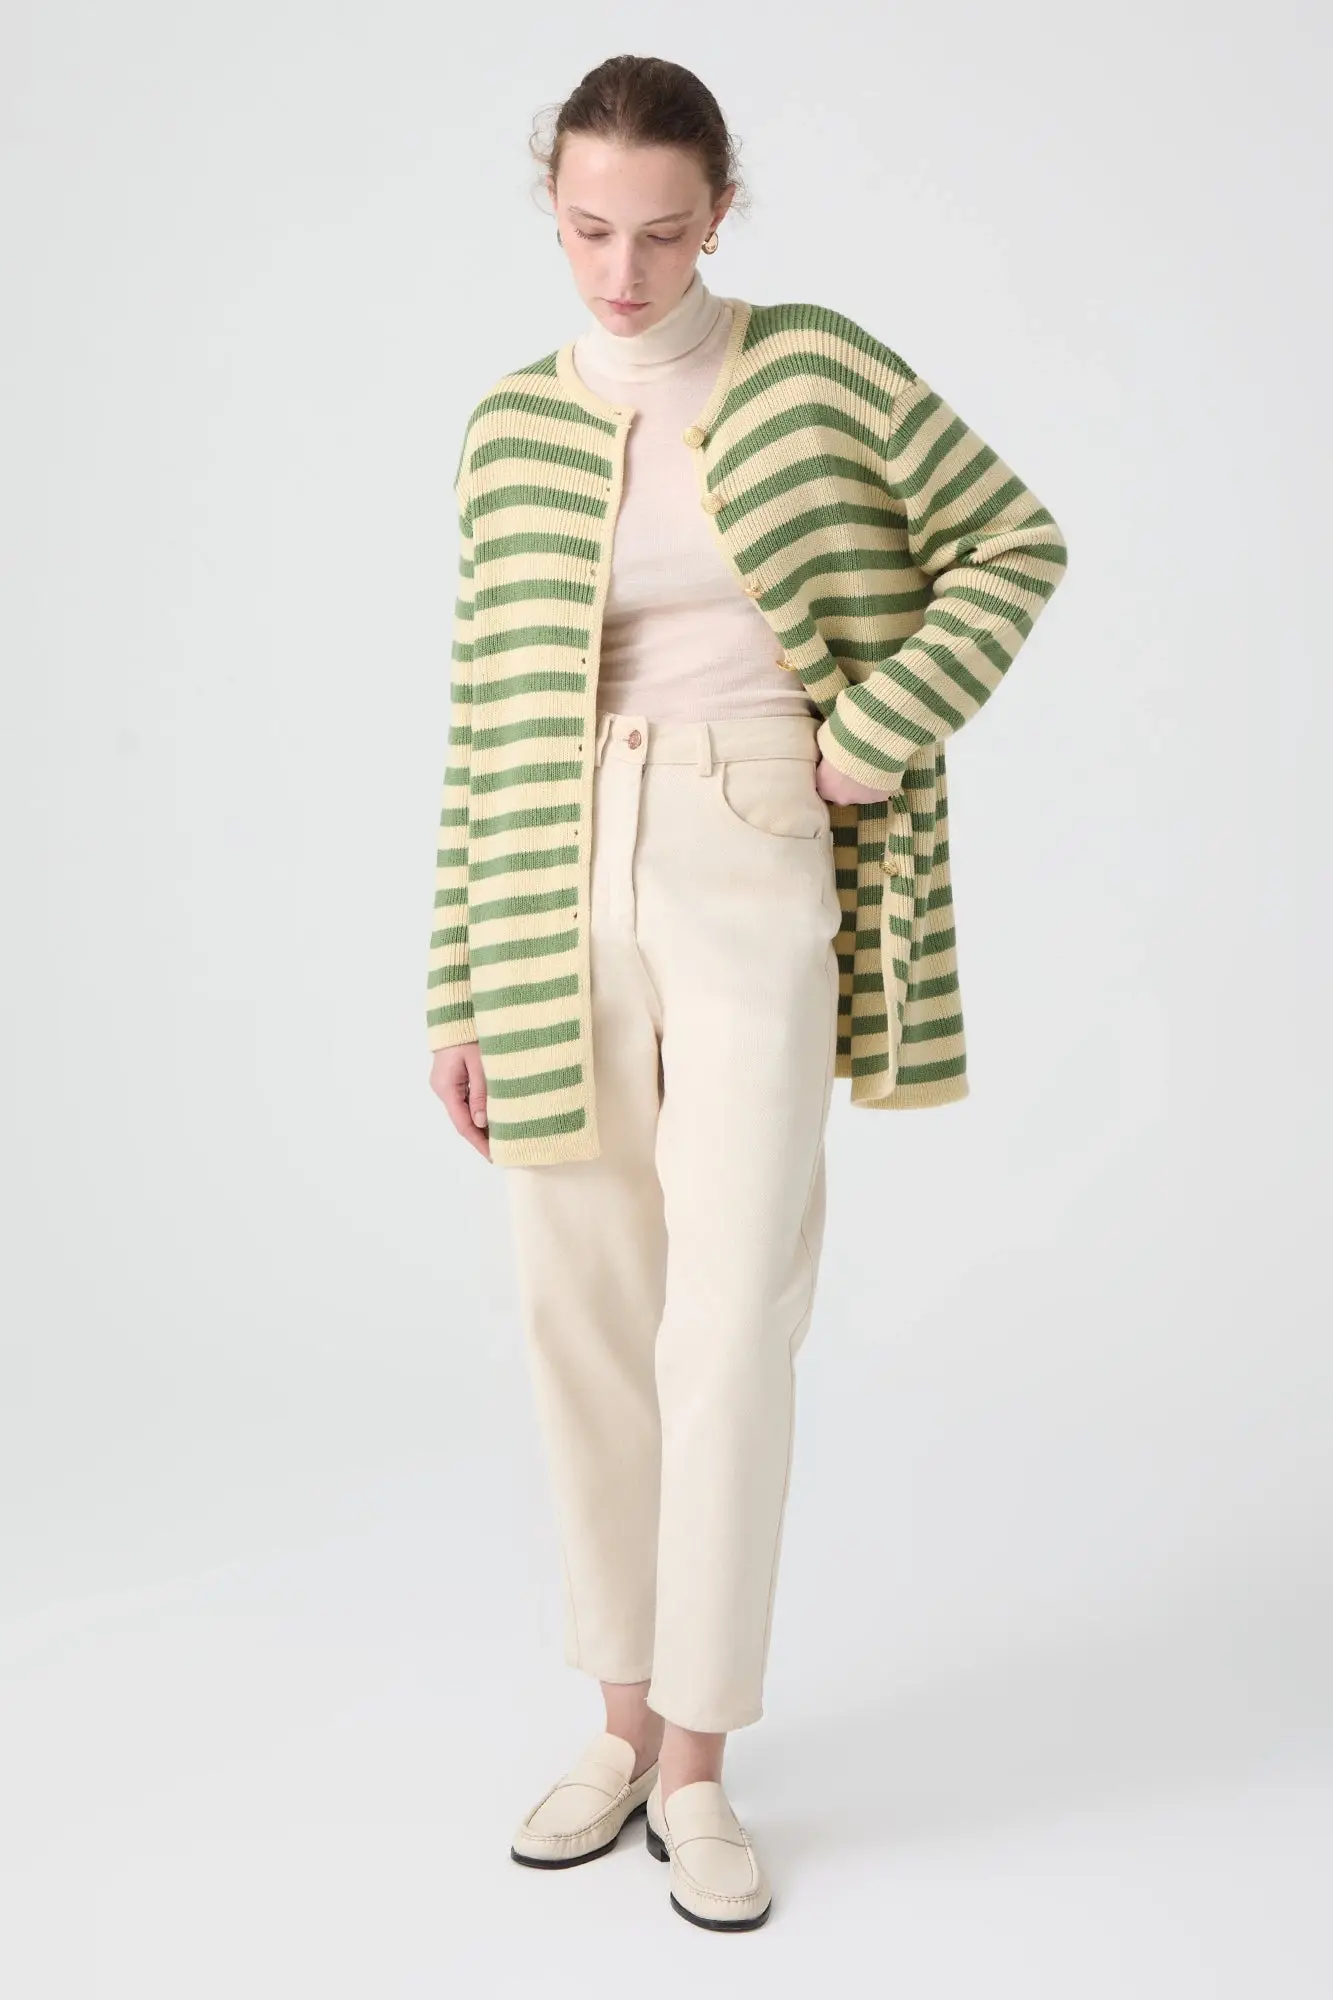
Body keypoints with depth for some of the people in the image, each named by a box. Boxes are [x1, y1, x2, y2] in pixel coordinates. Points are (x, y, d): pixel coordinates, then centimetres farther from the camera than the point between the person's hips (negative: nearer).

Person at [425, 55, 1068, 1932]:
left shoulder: (822, 370, -1)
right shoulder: (513, 435, 6)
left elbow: (1015, 539, 6)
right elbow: (485, 721, 7)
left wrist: (877, 734, -7)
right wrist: (462, 990, 4)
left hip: (755, 883, -3)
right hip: (563, 902, 3)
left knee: (729, 1329, -5)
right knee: (585, 1316, 7)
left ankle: (696, 1766, 11)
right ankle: (625, 1719, 24)